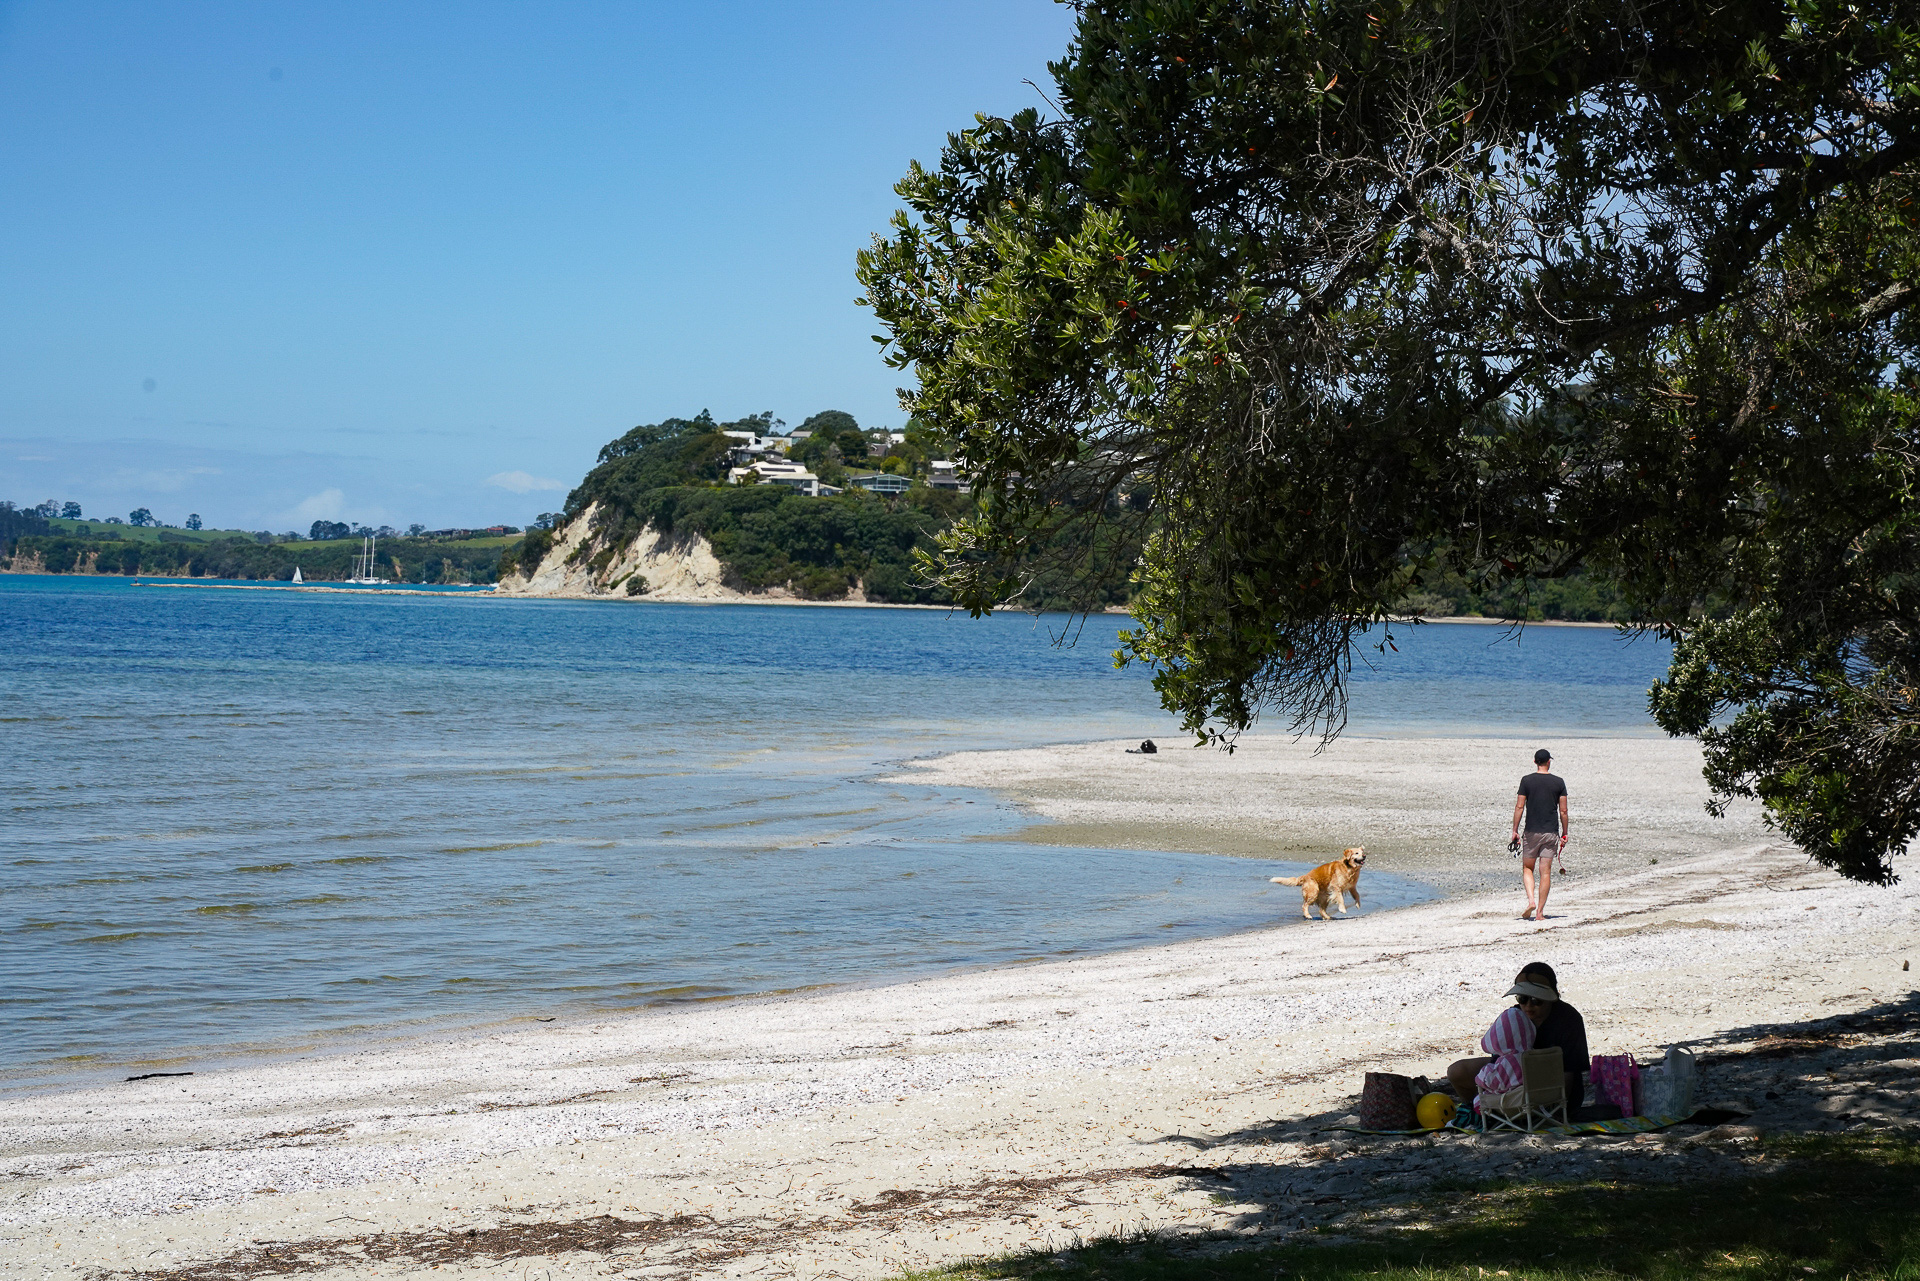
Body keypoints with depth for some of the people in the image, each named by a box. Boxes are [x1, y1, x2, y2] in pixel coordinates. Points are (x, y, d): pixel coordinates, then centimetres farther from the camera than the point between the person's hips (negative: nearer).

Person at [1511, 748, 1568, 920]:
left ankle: (1531, 900, -8)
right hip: (1551, 832, 1)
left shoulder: (1527, 781, -3)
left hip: (1532, 832, -1)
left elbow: (1519, 807, -4)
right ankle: (1540, 911, 2)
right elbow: (1563, 810, 2)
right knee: (1546, 872, 3)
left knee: (1527, 868, 14)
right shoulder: (1558, 782, 1)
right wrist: (1564, 834, 10)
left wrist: (1515, 830, 2)